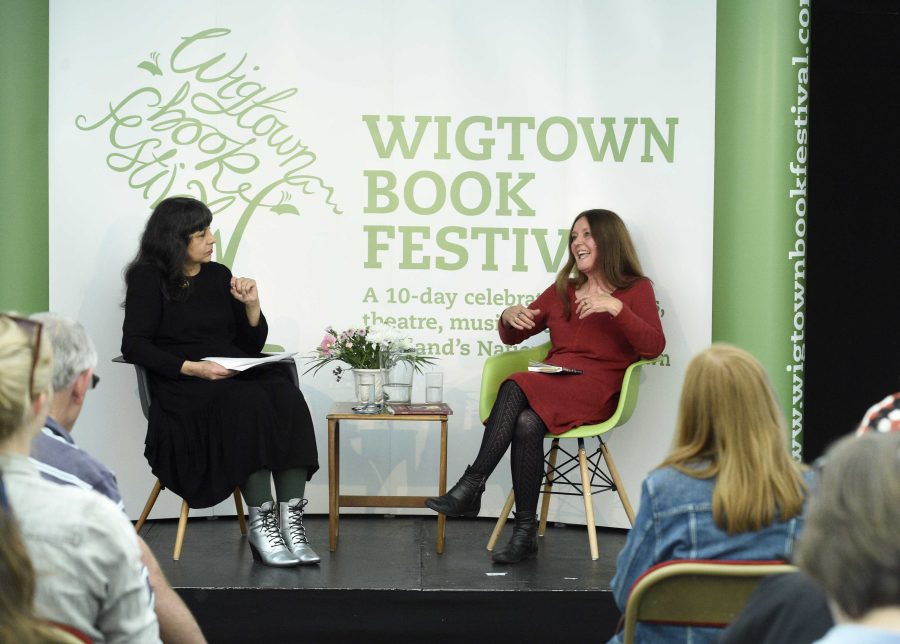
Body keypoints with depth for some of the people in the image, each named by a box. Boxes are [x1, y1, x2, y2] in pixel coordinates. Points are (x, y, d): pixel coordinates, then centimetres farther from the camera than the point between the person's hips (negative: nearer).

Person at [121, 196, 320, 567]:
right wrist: (191, 367, -19)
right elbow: (134, 346, -7)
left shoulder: (218, 276, 19)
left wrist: (251, 306, 2)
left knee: (287, 398, -28)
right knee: (250, 402, -36)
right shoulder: (148, 279, 4)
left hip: (236, 374, 5)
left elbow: (252, 346, 21)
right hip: (183, 385, -5)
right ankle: (260, 524, -33)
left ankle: (291, 522, -34)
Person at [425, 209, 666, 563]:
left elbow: (654, 346, -8)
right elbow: (511, 337, 27)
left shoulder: (636, 290, 10)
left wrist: (616, 307, -20)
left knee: (516, 386, -32)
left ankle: (471, 487, -31)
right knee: (526, 423, -33)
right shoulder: (561, 291, 24)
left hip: (597, 389, -4)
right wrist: (508, 318, 3)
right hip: (552, 384, 5)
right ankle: (525, 531, -34)